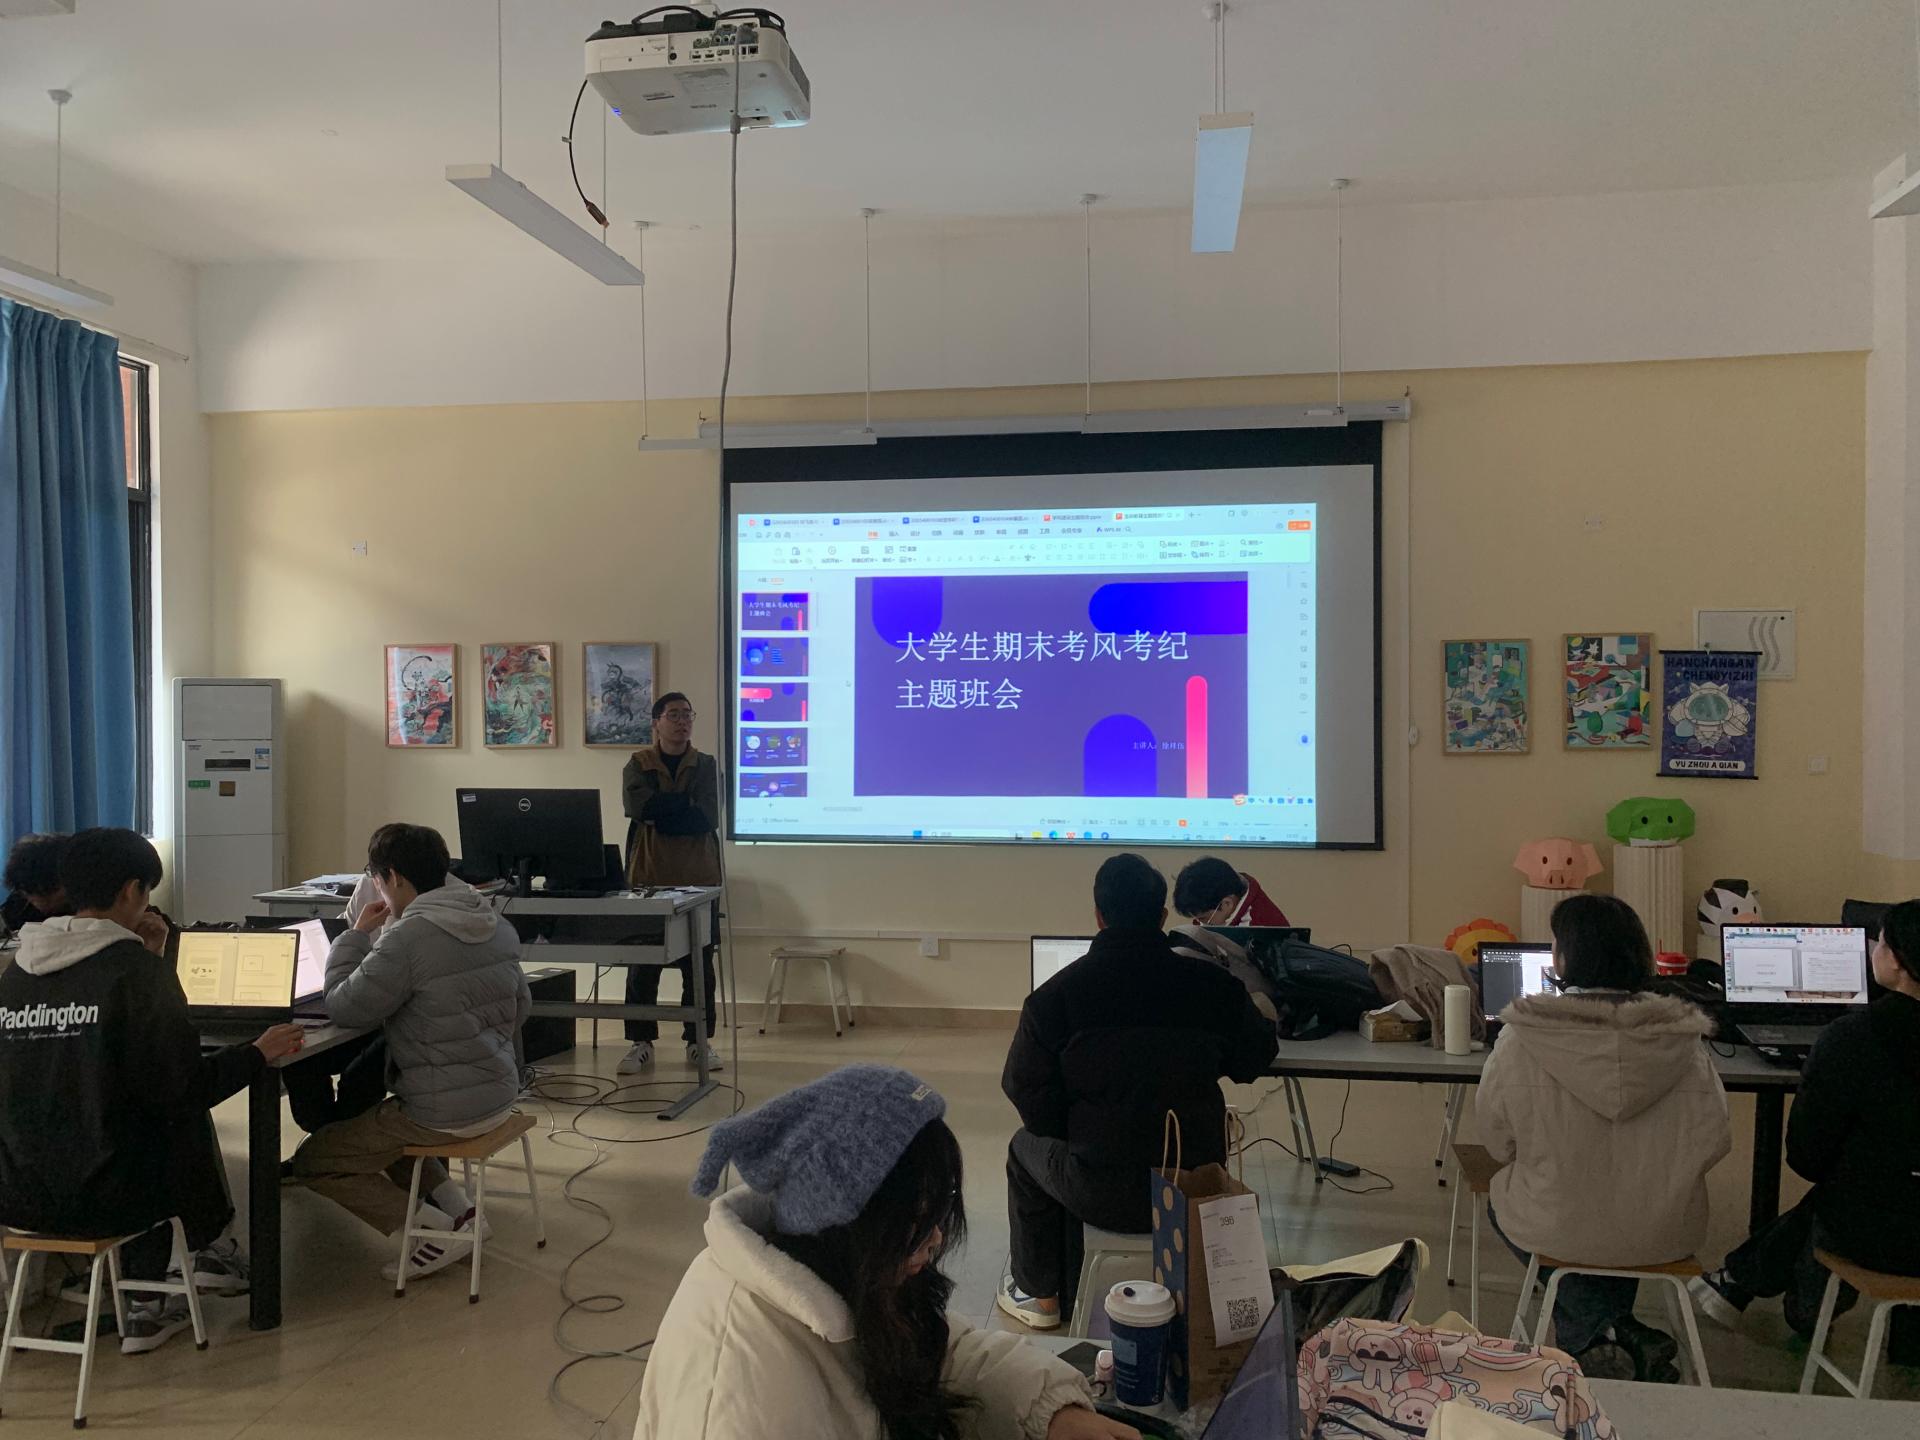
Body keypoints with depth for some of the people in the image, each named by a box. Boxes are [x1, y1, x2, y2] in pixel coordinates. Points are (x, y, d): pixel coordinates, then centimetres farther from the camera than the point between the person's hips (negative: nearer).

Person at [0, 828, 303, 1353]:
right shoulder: (135, 969, -14)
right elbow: (180, 1089, -16)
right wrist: (258, 1054, 0)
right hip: (98, 1198, -6)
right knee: (185, 1121, 22)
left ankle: (145, 1309, 31)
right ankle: (211, 1251, 37)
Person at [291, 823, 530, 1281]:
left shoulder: (407, 938, -21)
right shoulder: (497, 925, 3)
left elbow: (343, 1008, -12)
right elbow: (520, 1006, 12)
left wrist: (357, 933, -1)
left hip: (445, 1112, -8)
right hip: (501, 1096, 8)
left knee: (312, 1160, 11)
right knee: (372, 1123, 32)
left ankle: (438, 1230, 2)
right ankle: (460, 1209, 17)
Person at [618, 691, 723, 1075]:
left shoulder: (707, 766, 6)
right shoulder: (638, 765, 6)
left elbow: (708, 818, -9)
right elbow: (638, 805, -13)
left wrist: (659, 813, -11)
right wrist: (686, 802, -13)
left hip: (698, 879, 1)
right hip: (647, 878, 0)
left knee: (699, 965, 5)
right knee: (642, 965, 1)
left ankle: (699, 1041, 16)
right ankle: (641, 1043, 12)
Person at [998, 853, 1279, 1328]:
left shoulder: (1054, 996, -13)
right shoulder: (1216, 986, -8)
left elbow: (1025, 1089, -5)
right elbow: (1254, 1061, 8)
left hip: (1103, 1197, -2)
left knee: (1026, 1147, 29)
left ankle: (1039, 1293, 38)